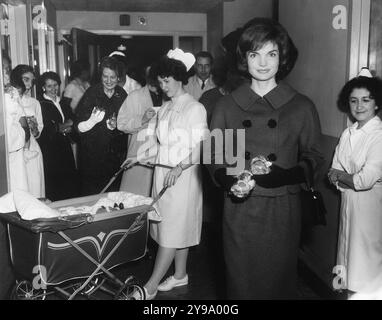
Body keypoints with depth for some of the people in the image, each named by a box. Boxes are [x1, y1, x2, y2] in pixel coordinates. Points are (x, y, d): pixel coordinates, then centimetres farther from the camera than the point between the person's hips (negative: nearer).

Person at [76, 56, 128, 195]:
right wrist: (92, 121, -29)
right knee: (91, 190, -2)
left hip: (115, 153, 3)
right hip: (92, 151, -3)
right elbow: (79, 125, -9)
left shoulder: (122, 95, 5)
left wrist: (117, 126, -11)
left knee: (114, 192, 6)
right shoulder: (92, 93, -6)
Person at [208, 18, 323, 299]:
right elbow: (215, 155, 7)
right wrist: (229, 181, -12)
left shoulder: (301, 107, -1)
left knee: (278, 279, 12)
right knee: (240, 279, 12)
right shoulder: (228, 105, 2)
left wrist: (287, 175, -14)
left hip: (282, 211, -1)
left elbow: (312, 156, 5)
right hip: (239, 210, 1)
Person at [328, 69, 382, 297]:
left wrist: (340, 175, -5)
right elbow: (334, 175, 4)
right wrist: (353, 179, -15)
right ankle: (350, 291, 32)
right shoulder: (347, 134, 5)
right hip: (348, 203, 6)